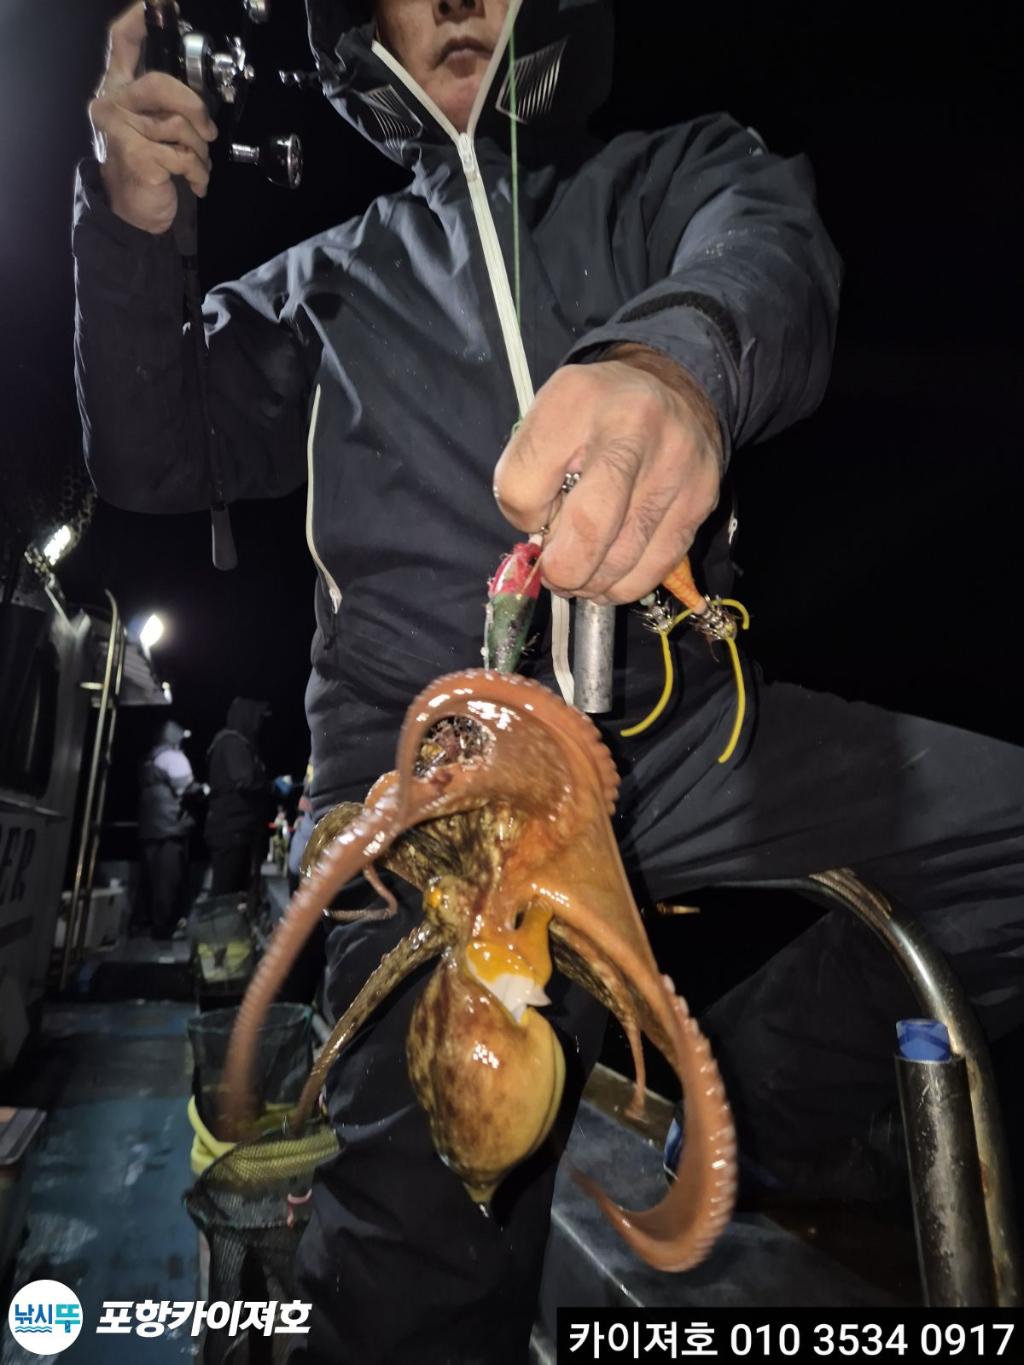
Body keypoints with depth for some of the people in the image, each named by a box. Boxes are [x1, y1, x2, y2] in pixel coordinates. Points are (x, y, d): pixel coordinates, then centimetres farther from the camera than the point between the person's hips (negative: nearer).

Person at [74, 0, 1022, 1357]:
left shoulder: (672, 176, 19)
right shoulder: (327, 284, 22)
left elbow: (766, 239, -6)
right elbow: (155, 464, 15)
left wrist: (680, 360, -30)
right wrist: (132, 234, 0)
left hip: (674, 729, 2)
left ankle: (747, 1092, 7)